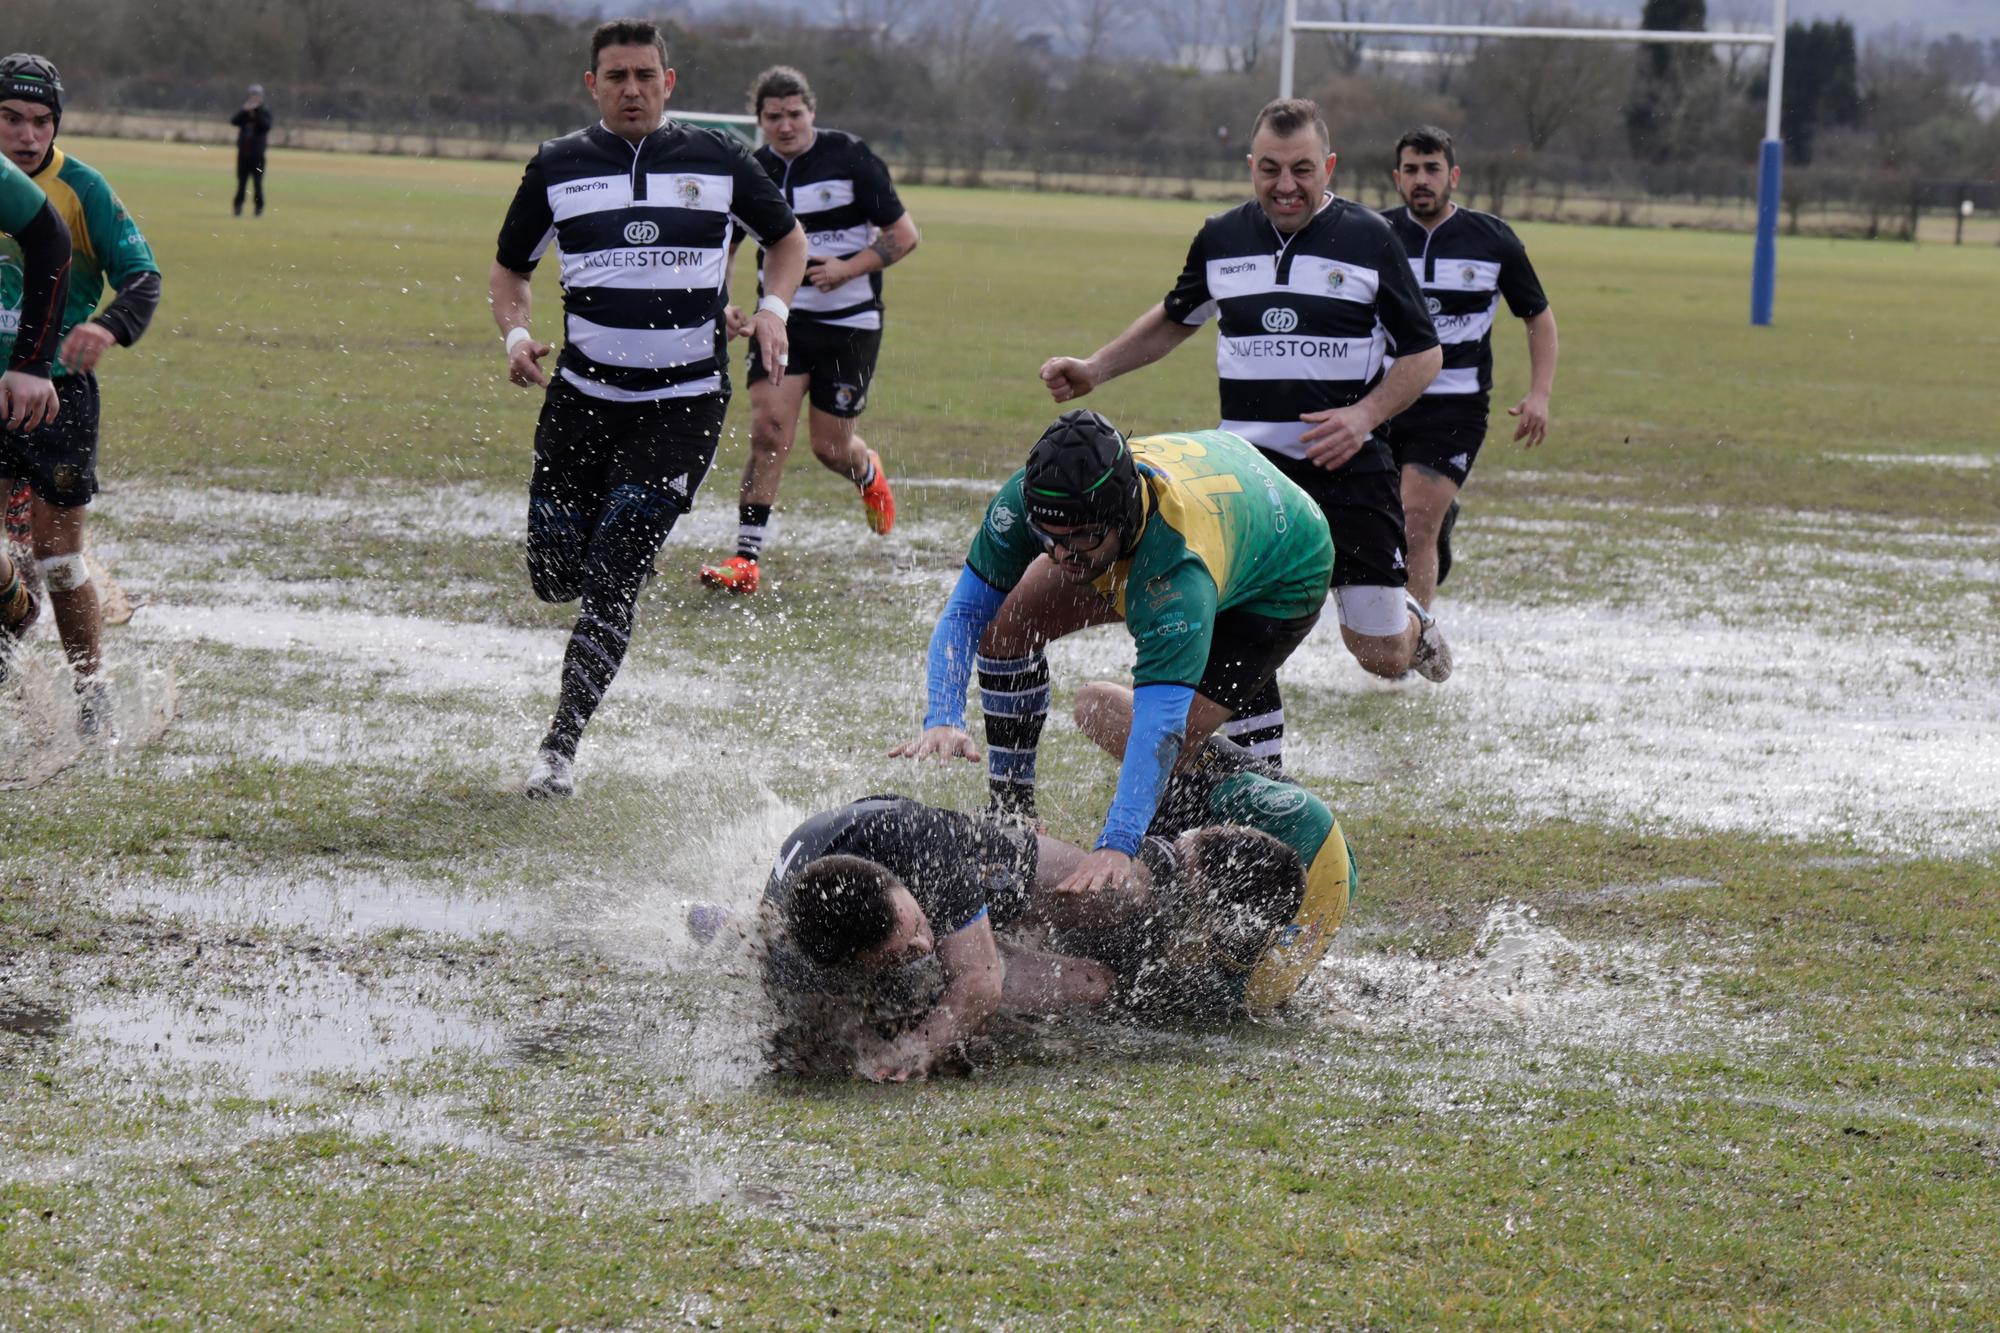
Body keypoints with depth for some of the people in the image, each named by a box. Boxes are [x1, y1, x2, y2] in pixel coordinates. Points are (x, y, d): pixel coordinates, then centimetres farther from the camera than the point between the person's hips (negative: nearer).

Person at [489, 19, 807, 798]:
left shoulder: (718, 161, 1)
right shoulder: (557, 167, 3)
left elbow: (787, 238, 17)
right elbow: (509, 269, 15)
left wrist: (774, 308, -2)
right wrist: (515, 334, -5)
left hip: (682, 407, -2)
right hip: (581, 398, 2)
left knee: (611, 582, -11)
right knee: (554, 577, 3)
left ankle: (561, 748, -4)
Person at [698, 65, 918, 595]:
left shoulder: (850, 158, -8)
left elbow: (904, 236, -5)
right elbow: (723, 246, 16)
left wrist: (848, 268, -17)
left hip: (850, 321, -2)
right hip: (783, 318, 2)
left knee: (830, 446, 4)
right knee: (769, 426, -15)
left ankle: (869, 475, 43)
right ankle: (747, 558, -13)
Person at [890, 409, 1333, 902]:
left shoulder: (1180, 567, -48)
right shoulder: (1028, 497, -32)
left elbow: (1161, 721, -53)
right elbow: (965, 610, -21)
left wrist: (1117, 845, -64)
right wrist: (943, 719, -38)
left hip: (1279, 584, -6)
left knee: (1158, 753, -23)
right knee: (1007, 625, -7)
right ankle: (1012, 815, 10)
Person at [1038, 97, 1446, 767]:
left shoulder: (1369, 239, -4)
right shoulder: (1222, 239, 6)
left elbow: (1423, 353, 1)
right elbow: (1174, 320, 25)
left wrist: (1365, 415, -15)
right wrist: (1094, 369, 14)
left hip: (1348, 464, -3)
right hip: (1248, 465, 3)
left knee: (1380, 654, -1)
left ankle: (1413, 624, 37)